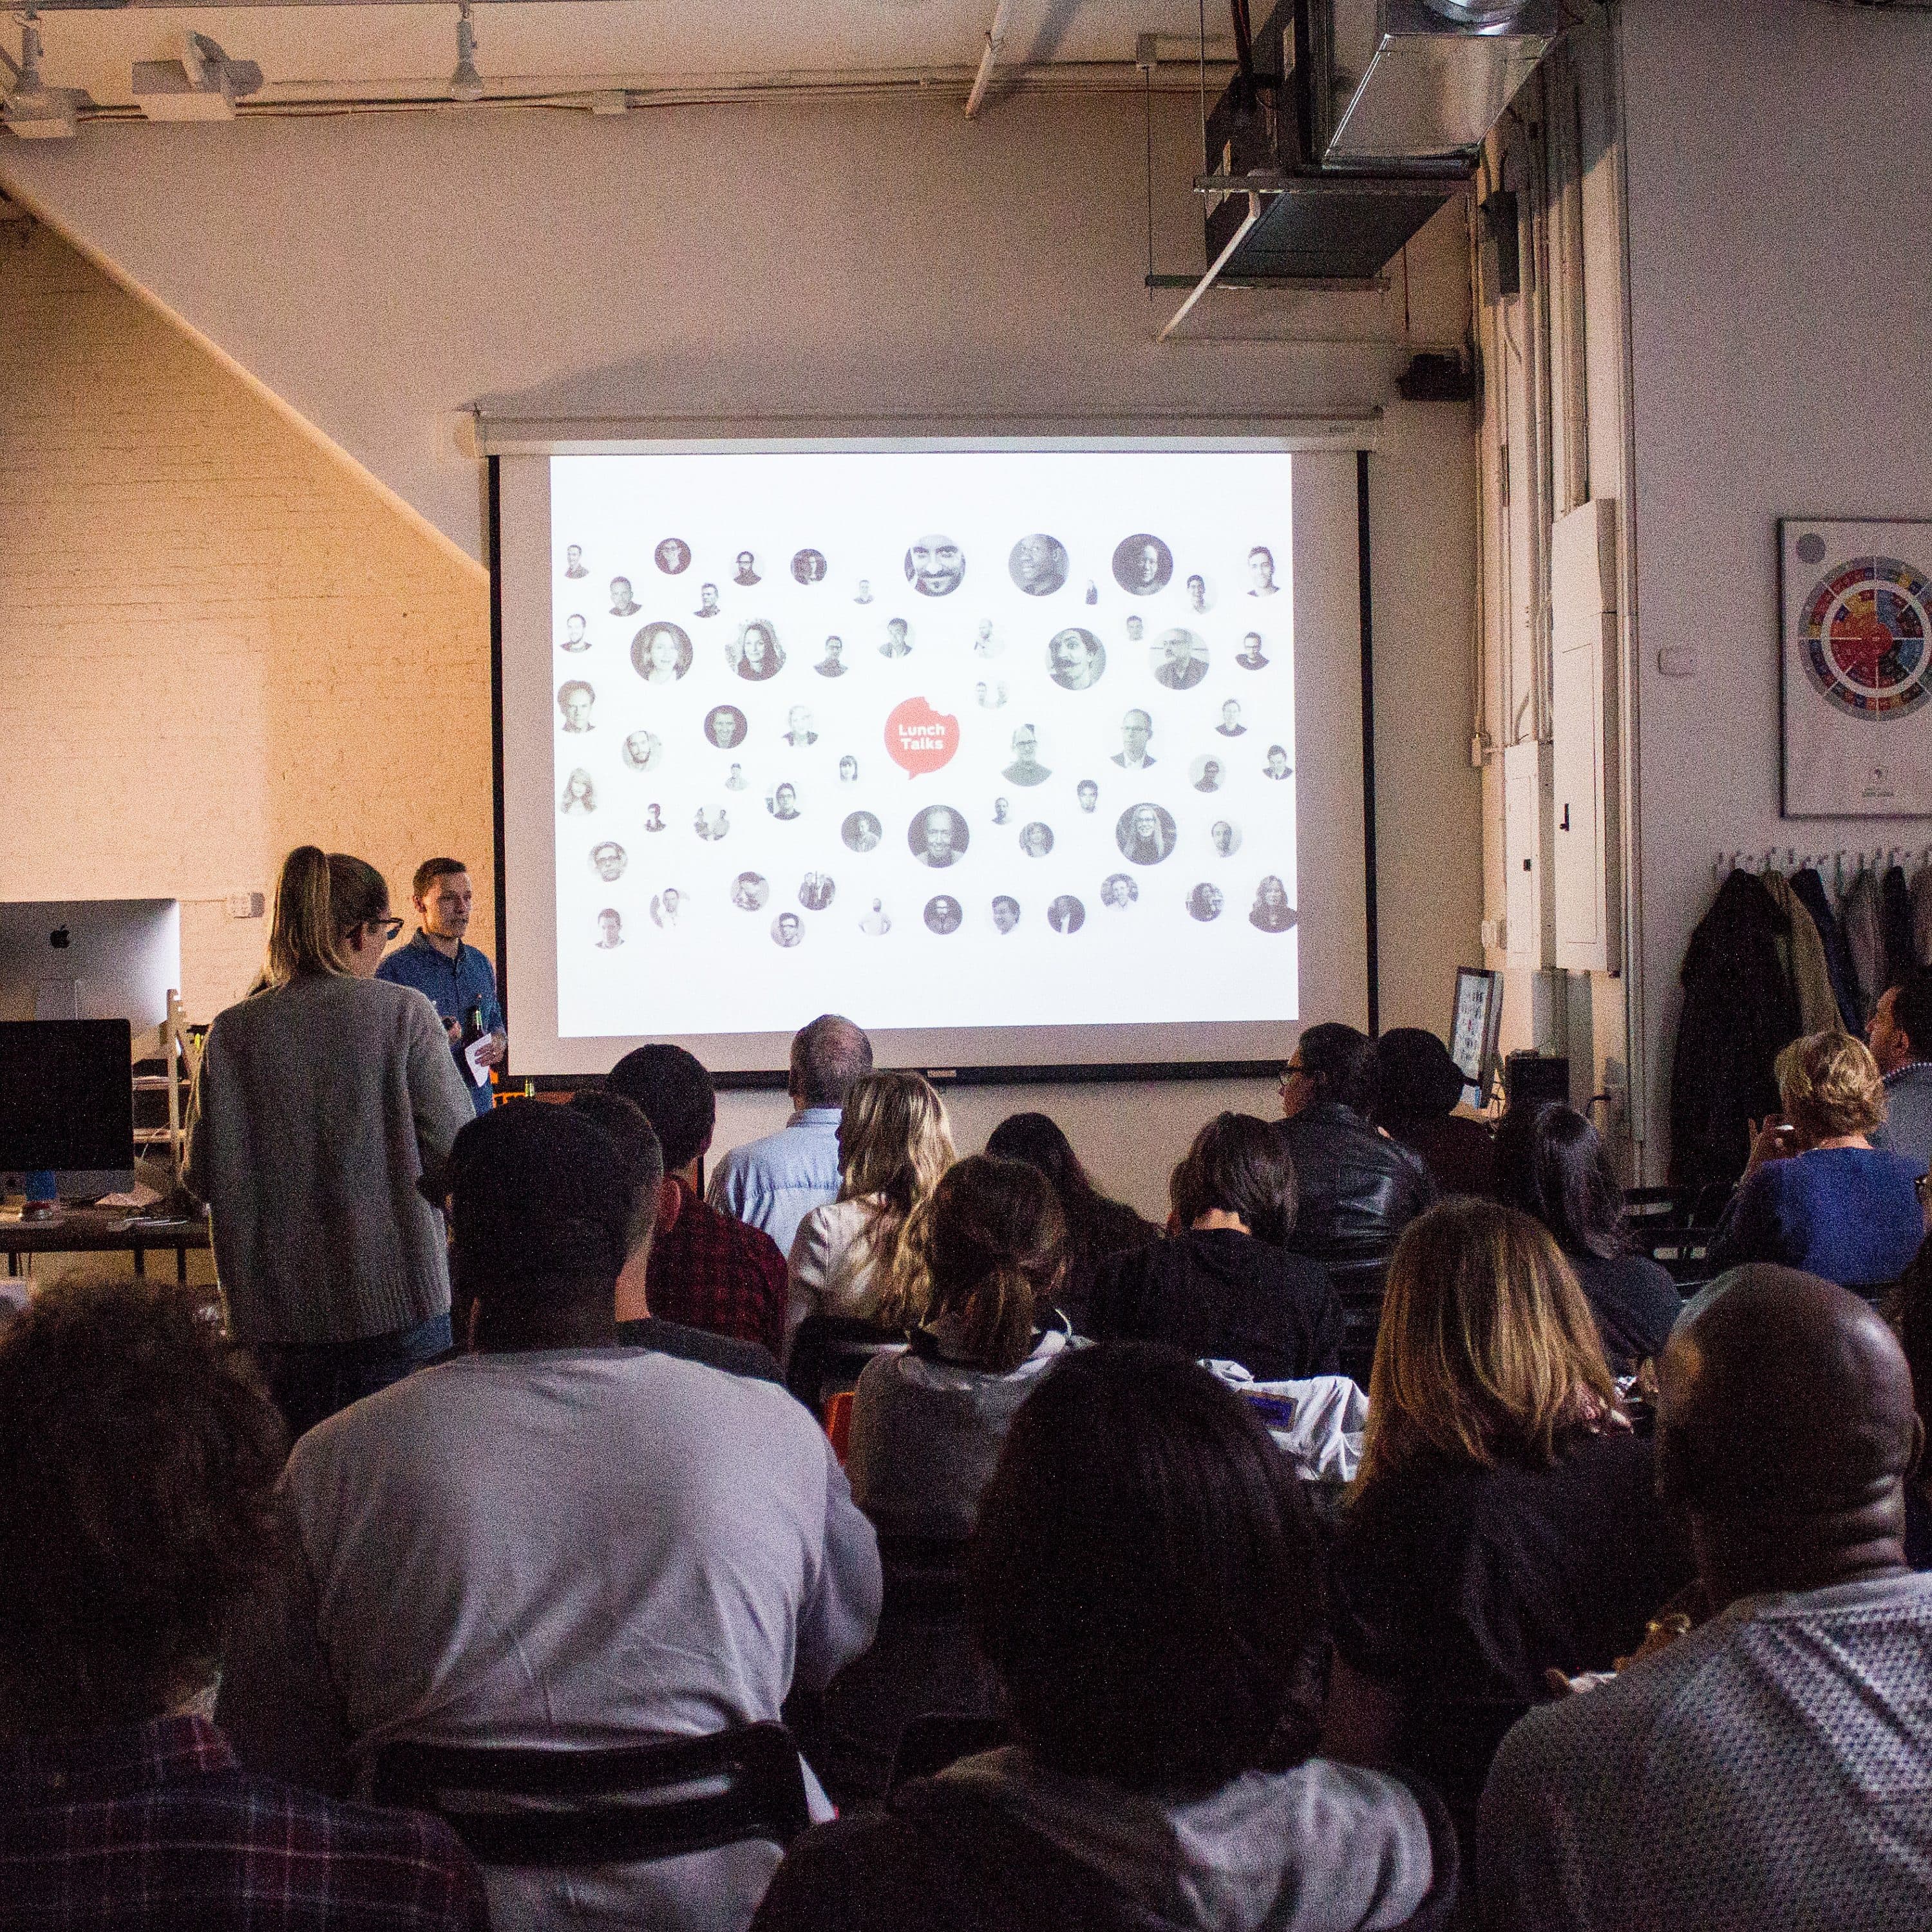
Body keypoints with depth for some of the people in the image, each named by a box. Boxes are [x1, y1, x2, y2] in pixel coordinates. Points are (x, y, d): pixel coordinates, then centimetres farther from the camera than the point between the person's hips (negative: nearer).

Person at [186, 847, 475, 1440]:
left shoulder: (233, 1033, -2)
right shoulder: (404, 1013, -7)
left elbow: (206, 1178, 0)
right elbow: (457, 1154, -8)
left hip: (277, 1311, 2)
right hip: (397, 1300, -2)